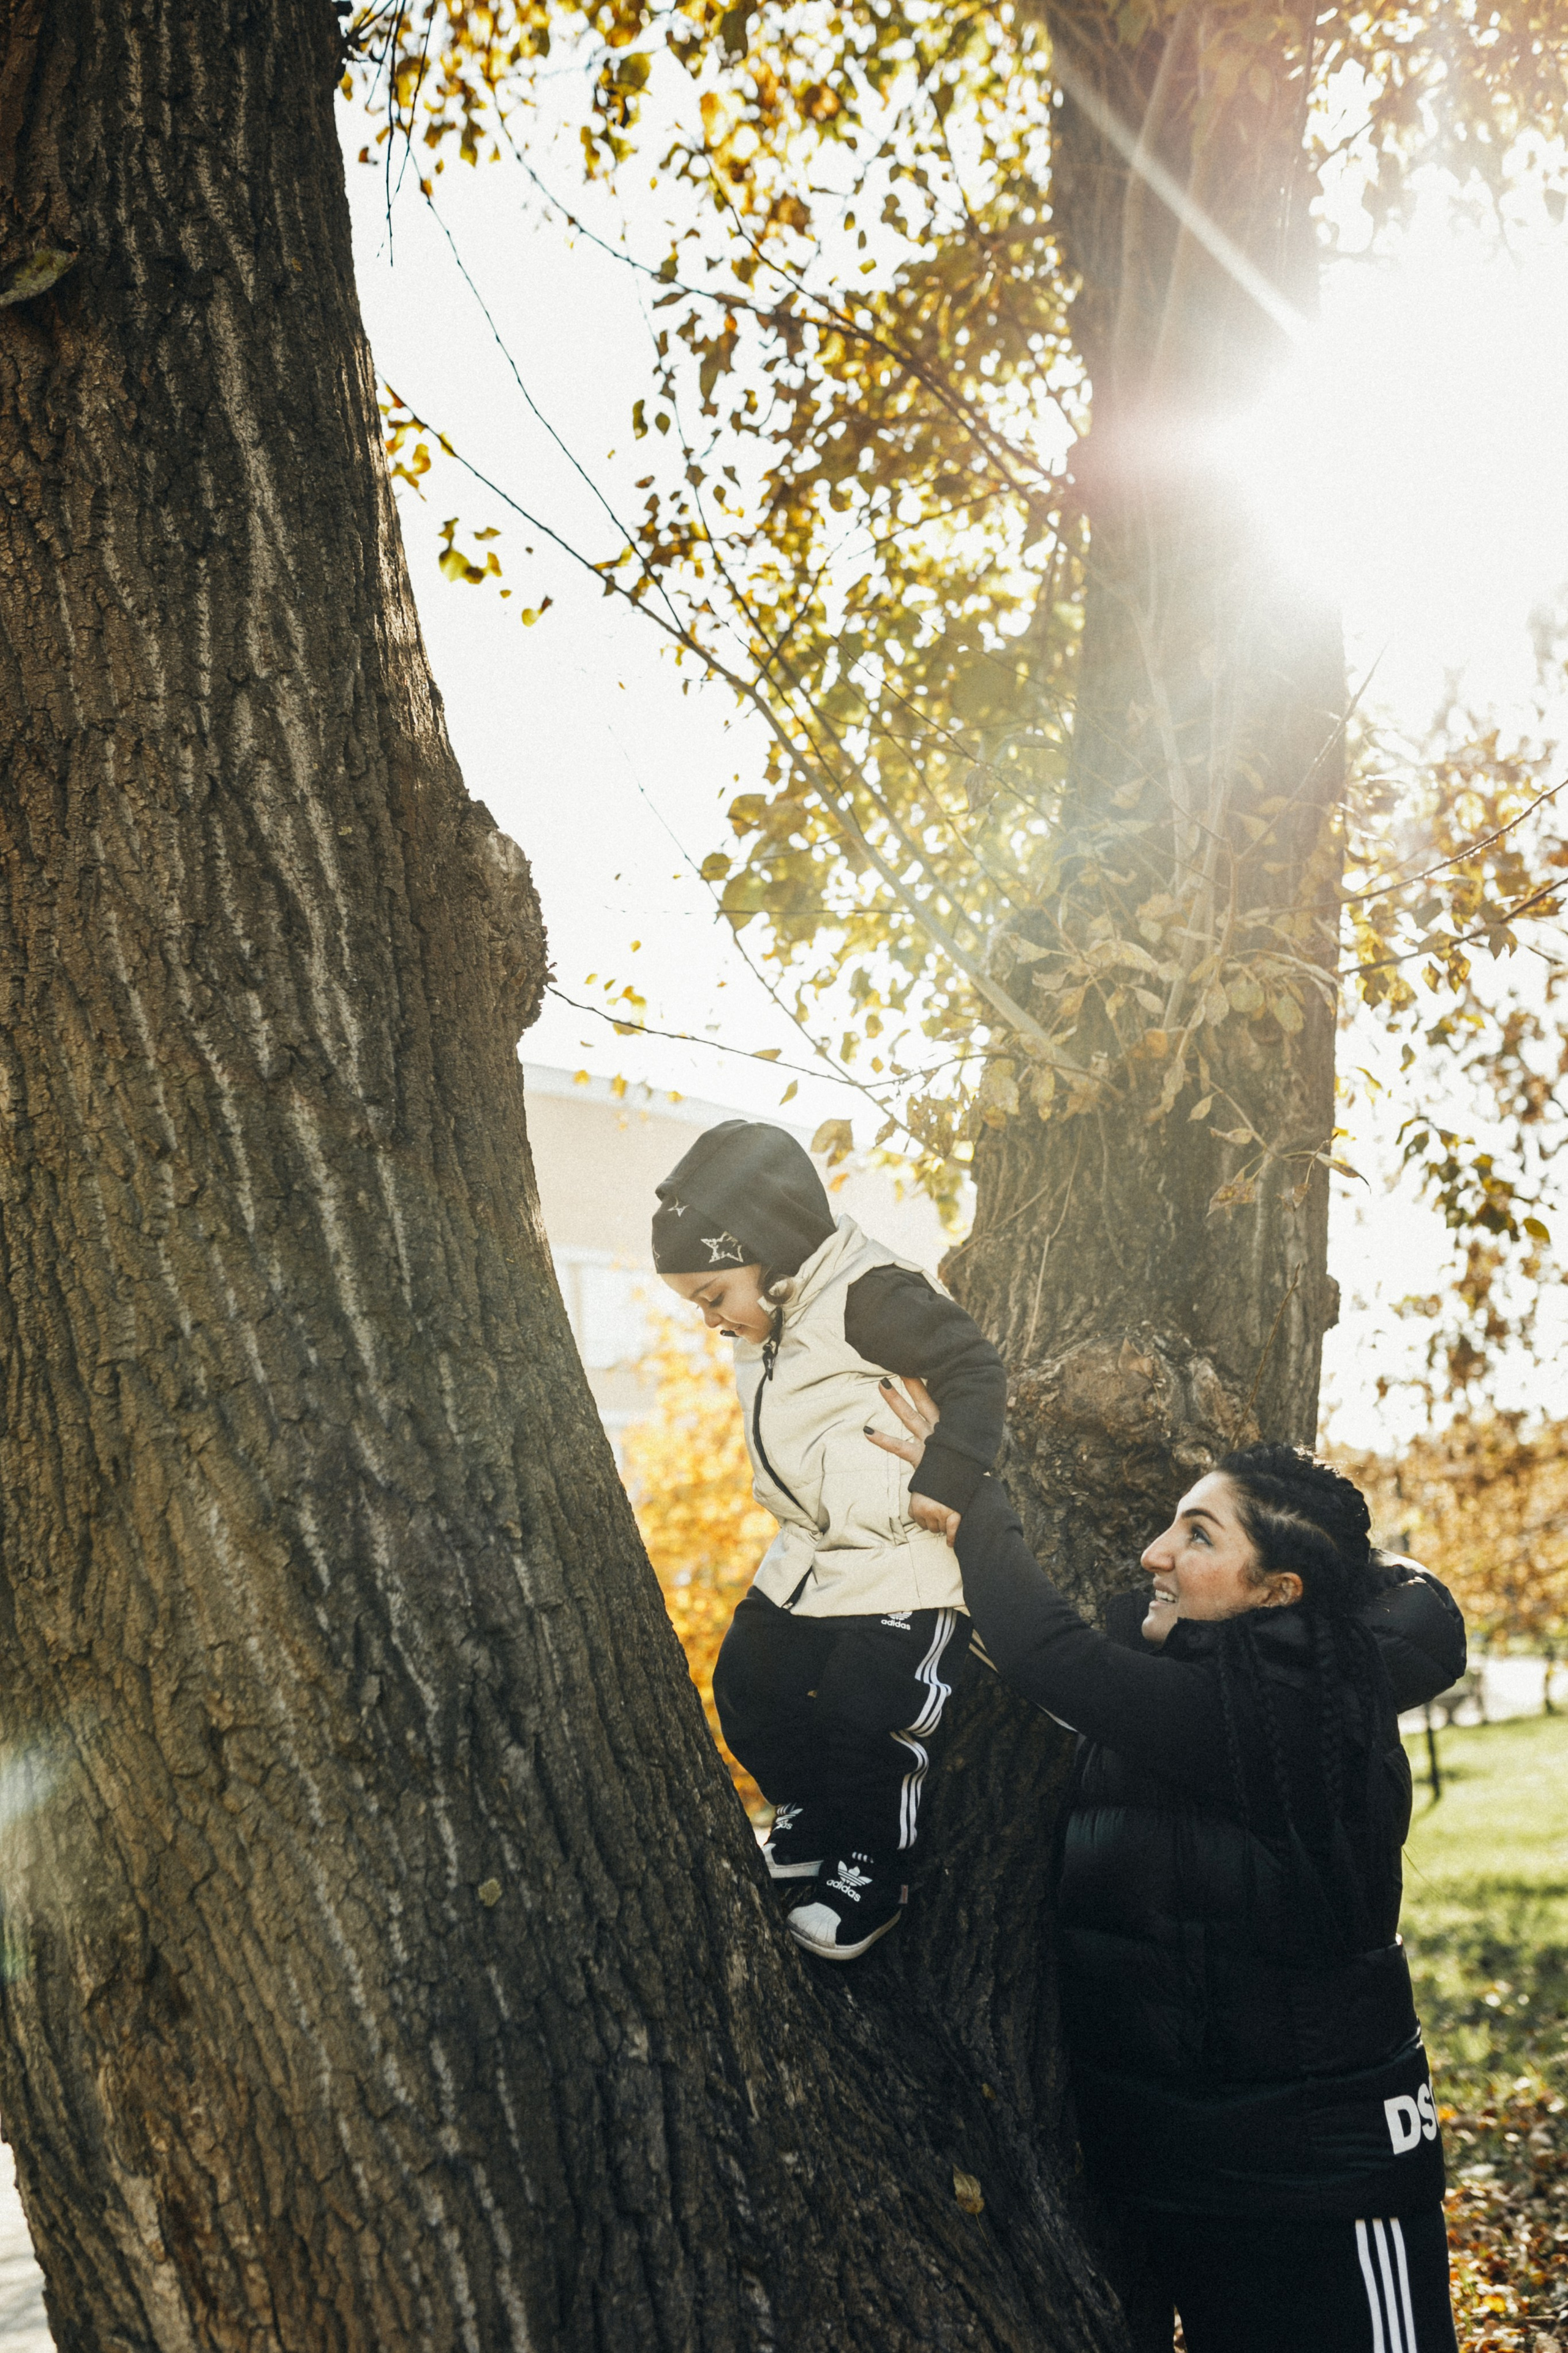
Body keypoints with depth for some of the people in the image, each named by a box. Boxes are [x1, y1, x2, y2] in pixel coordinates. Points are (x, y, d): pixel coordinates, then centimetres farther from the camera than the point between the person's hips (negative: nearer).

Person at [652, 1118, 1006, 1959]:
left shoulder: (870, 1295, -18)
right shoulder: (765, 1332, 10)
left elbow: (975, 1371, -22)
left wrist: (945, 1480, -27)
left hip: (905, 1561, -9)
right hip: (810, 1551, 10)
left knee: (864, 1721, -8)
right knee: (747, 1686, 13)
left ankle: (872, 1875, 13)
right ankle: (812, 1823, 33)